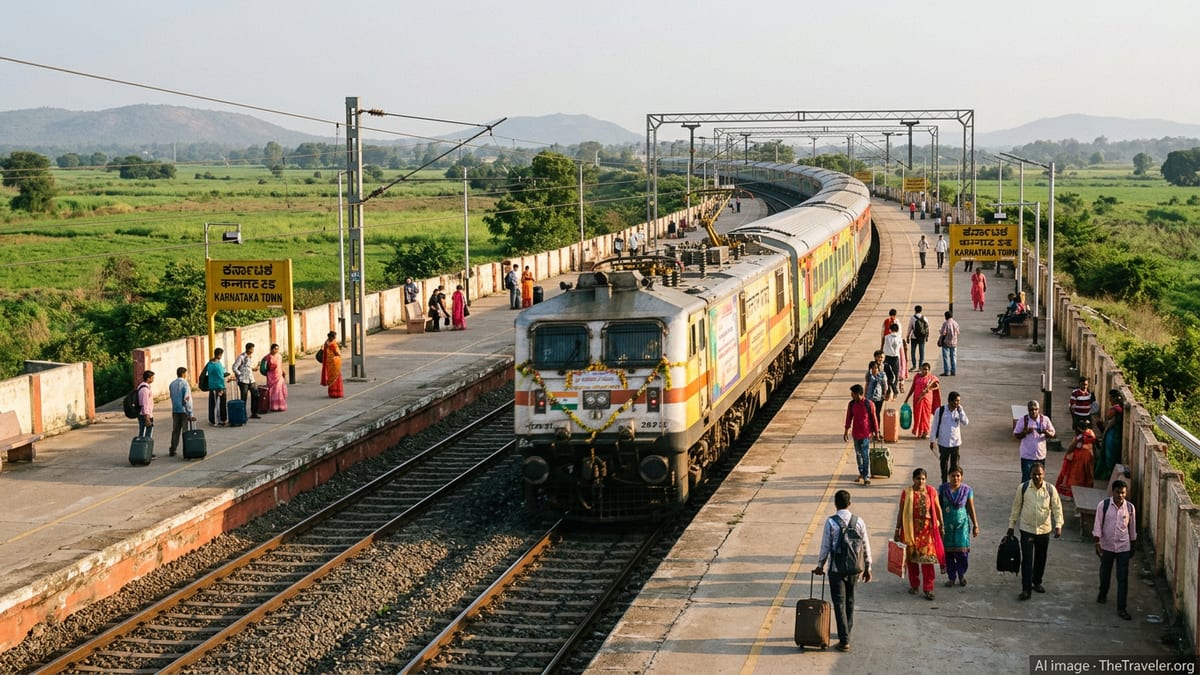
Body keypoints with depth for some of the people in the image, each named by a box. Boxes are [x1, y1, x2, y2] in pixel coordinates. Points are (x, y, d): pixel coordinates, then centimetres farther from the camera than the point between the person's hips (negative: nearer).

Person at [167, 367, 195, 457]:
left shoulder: (171, 384, 8)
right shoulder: (184, 383, -12)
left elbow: (172, 397, 10)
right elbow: (187, 399, -16)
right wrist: (191, 414, -14)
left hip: (175, 410, 6)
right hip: (184, 410, -6)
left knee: (175, 430, 13)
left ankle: (172, 450, 14)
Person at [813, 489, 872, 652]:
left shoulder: (831, 522, -12)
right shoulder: (858, 522, -2)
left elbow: (825, 546, -8)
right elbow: (866, 546, 3)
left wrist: (820, 565, 6)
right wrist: (867, 567, 13)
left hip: (836, 569, -4)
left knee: (839, 603, 1)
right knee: (850, 600, 20)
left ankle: (844, 640, -3)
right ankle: (846, 633, 33)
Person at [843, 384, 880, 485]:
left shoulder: (868, 404, -13)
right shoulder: (851, 404, -1)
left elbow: (873, 418, -6)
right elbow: (849, 418, 8)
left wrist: (876, 432, -2)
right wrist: (846, 431, 9)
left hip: (866, 434, -5)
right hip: (856, 433, 5)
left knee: (865, 455, -5)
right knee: (858, 454, 14)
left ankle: (866, 476, 0)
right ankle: (861, 474, 27)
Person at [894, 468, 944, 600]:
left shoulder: (931, 491, -2)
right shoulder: (906, 493, -4)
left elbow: (938, 509, 7)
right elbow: (901, 512, 0)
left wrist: (941, 526, 8)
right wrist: (897, 529, 0)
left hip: (927, 529, 0)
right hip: (911, 529, 0)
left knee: (927, 558, -4)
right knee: (912, 557, 9)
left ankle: (928, 589, 1)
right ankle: (914, 585, 26)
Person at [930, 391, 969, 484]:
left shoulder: (959, 411, -1)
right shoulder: (940, 410, -9)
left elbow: (965, 423, -14)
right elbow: (935, 426, -3)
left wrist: (960, 410, -17)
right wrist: (932, 440, -2)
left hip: (956, 443, 1)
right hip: (943, 442, -1)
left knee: (954, 465, 5)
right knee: (944, 464, 11)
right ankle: (944, 483, 24)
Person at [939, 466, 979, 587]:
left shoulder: (967, 490, -2)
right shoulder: (943, 489, -2)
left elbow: (971, 509, 3)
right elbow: (938, 507, 4)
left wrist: (975, 525, 3)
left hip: (962, 524, -1)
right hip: (947, 525, 1)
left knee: (962, 551, -3)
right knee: (948, 552, 3)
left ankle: (961, 575, 20)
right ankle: (951, 577, 18)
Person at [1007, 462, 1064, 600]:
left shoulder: (1050, 489, -7)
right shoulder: (1023, 487, -8)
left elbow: (1057, 508, -4)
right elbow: (1016, 507, 1)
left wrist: (1058, 526, -17)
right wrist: (1011, 525, 5)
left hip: (1044, 530, 2)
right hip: (1027, 529, -2)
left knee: (1041, 558, 15)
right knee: (1027, 560, -5)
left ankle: (1037, 583, 35)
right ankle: (1026, 589, -3)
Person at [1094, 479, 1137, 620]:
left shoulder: (1130, 507, -5)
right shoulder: (1103, 505, -10)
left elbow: (1132, 527, 6)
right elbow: (1098, 525, -8)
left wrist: (1132, 546, 12)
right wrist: (1097, 542, -13)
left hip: (1123, 547, 0)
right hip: (1107, 545, 0)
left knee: (1123, 578, -3)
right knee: (1105, 572, 19)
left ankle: (1121, 608, -1)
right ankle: (1103, 594, 47)